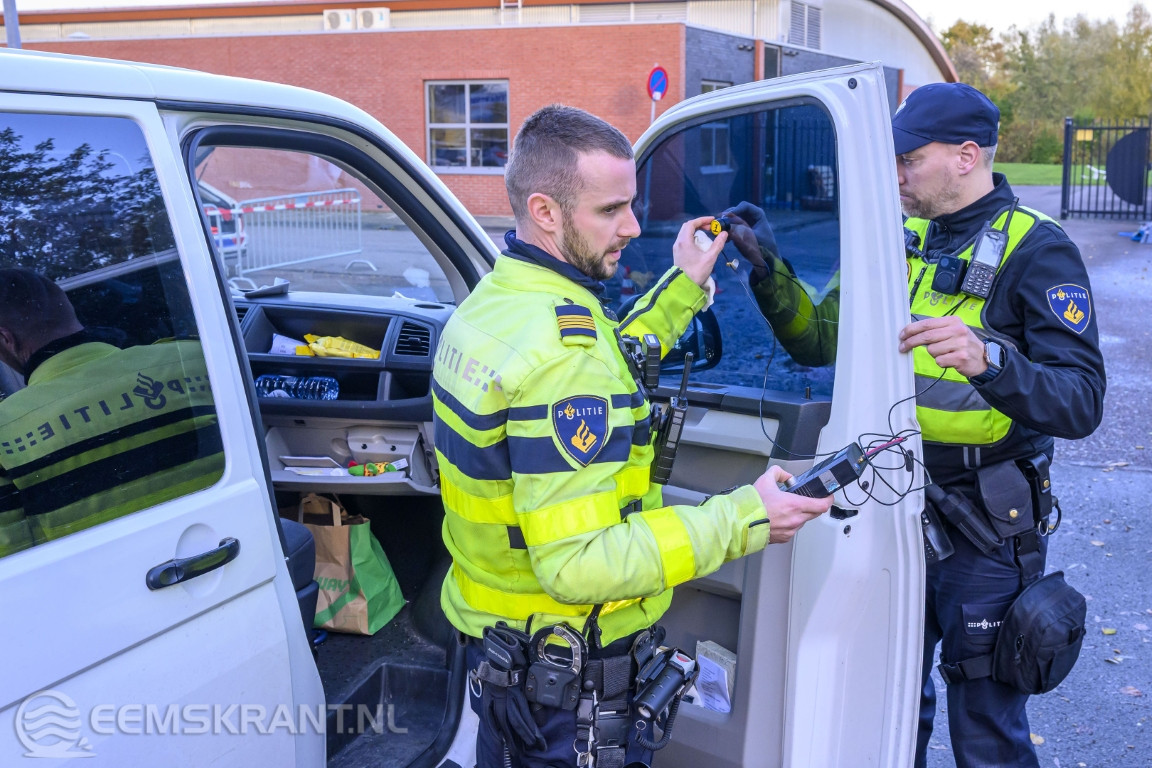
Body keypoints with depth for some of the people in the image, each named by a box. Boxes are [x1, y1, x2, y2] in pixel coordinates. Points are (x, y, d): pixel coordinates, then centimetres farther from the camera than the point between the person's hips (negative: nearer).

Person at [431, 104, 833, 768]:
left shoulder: (488, 303, 1)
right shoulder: (562, 345, -30)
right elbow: (576, 564, -33)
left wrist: (682, 290, 14)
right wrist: (743, 521, -28)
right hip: (572, 677, -9)